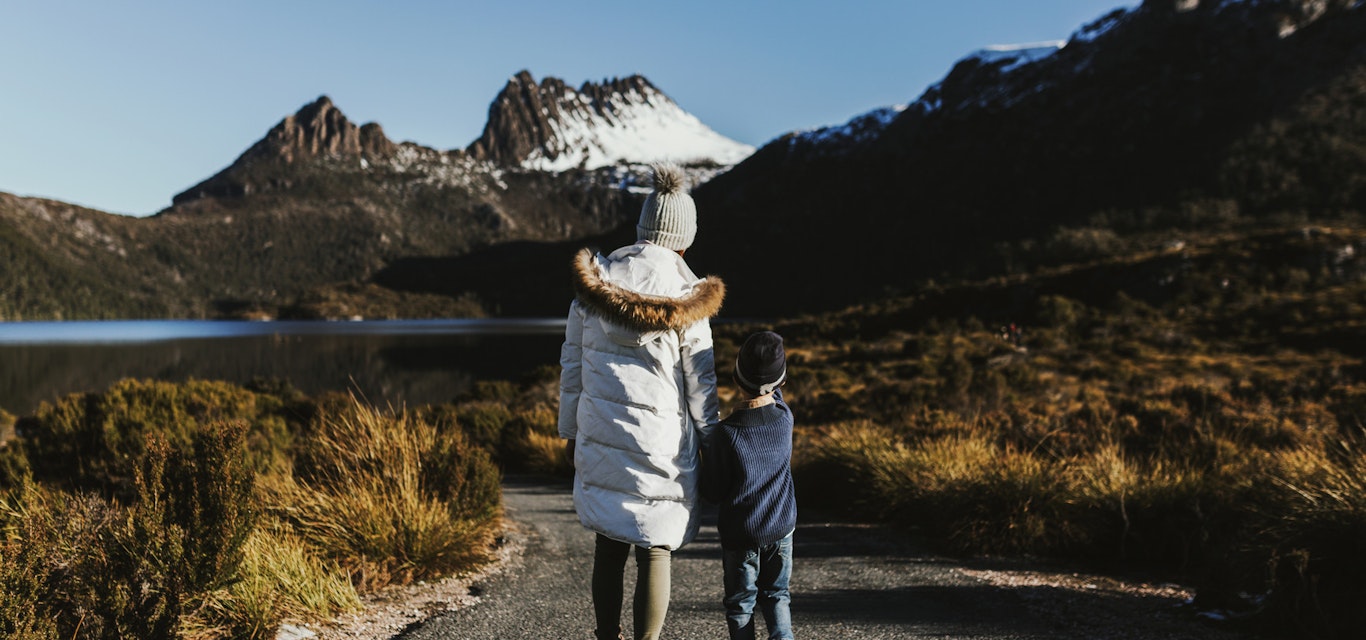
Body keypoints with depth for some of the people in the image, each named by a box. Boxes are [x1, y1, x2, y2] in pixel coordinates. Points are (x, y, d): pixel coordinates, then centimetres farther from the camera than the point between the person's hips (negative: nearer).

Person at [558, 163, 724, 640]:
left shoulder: (595, 280, 1)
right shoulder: (685, 295, -10)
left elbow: (572, 362, 7)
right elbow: (699, 379, -4)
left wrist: (570, 429, 17)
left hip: (600, 435, 4)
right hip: (661, 442, -3)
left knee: (608, 547, 15)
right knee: (655, 553, 7)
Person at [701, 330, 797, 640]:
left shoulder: (724, 434, -22)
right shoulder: (785, 418, -12)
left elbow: (713, 493, -13)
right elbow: (776, 398, 15)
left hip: (739, 534, -3)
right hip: (781, 528, 3)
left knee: (740, 602, 12)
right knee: (777, 596, 18)